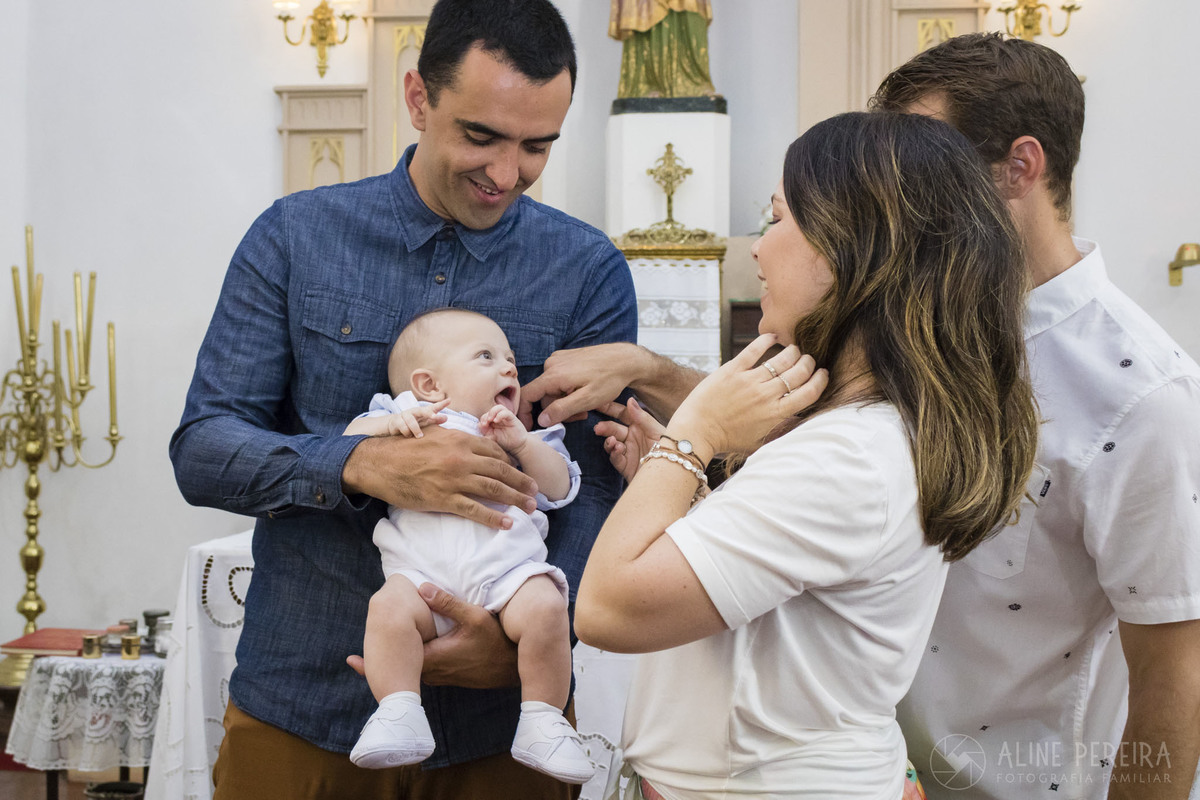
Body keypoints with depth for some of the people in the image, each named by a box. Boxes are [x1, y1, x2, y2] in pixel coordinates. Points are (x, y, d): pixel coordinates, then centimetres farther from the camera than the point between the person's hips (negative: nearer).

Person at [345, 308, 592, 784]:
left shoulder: (522, 434, 28)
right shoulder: (402, 414, 23)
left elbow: (560, 486, 17)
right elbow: (350, 439, 14)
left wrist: (521, 443, 2)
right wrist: (390, 425, -5)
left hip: (508, 567, 1)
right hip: (422, 573, -1)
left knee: (544, 608, -27)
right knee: (389, 607, -30)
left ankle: (542, 721, -14)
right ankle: (399, 714, -24)